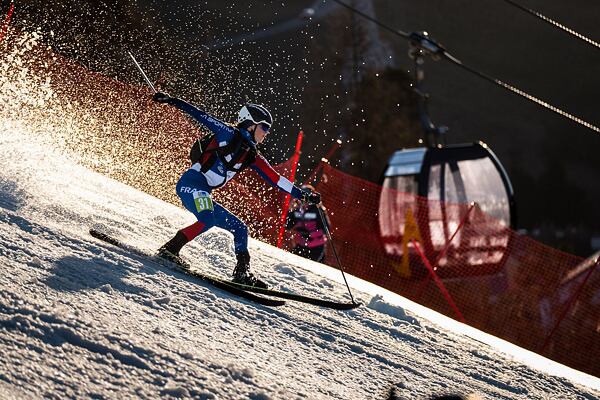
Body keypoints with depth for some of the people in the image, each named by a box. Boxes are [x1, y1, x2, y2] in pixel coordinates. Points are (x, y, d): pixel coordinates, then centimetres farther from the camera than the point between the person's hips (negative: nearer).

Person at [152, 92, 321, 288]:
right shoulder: (230, 135, -5)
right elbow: (202, 116, -10)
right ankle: (169, 249, -27)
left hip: (203, 194, 9)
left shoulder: (252, 156, 15)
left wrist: (302, 194, 15)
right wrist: (172, 101, -18)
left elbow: (274, 178, 17)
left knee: (240, 228, 12)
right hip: (191, 183, -9)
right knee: (208, 220, -33)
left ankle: (242, 272, 17)